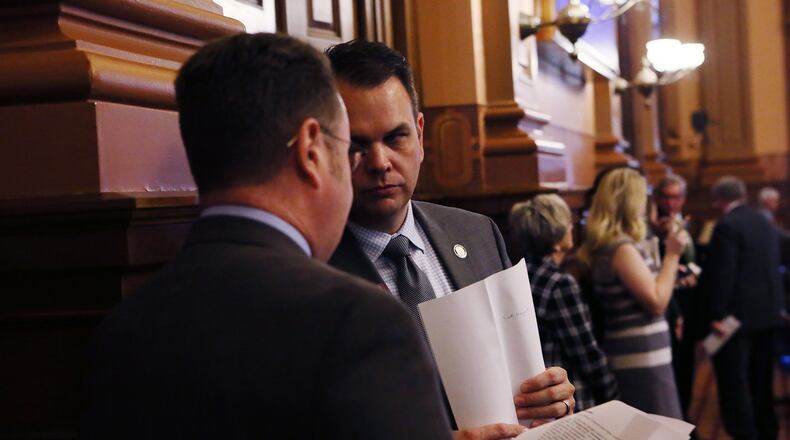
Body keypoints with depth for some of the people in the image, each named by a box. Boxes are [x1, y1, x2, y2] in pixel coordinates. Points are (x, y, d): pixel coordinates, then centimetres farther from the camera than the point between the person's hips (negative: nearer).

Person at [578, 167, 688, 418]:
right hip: (643, 358, -10)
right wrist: (672, 255, -12)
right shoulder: (622, 248, -17)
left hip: (627, 355, 10)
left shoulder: (602, 246, 11)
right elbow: (657, 302, -18)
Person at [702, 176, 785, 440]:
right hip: (768, 312, 9)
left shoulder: (727, 226, -15)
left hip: (737, 314, -9)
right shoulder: (764, 222, 11)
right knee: (762, 381, 17)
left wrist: (716, 314, -16)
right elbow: (773, 266, 16)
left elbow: (723, 274, -20)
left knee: (734, 382, -3)